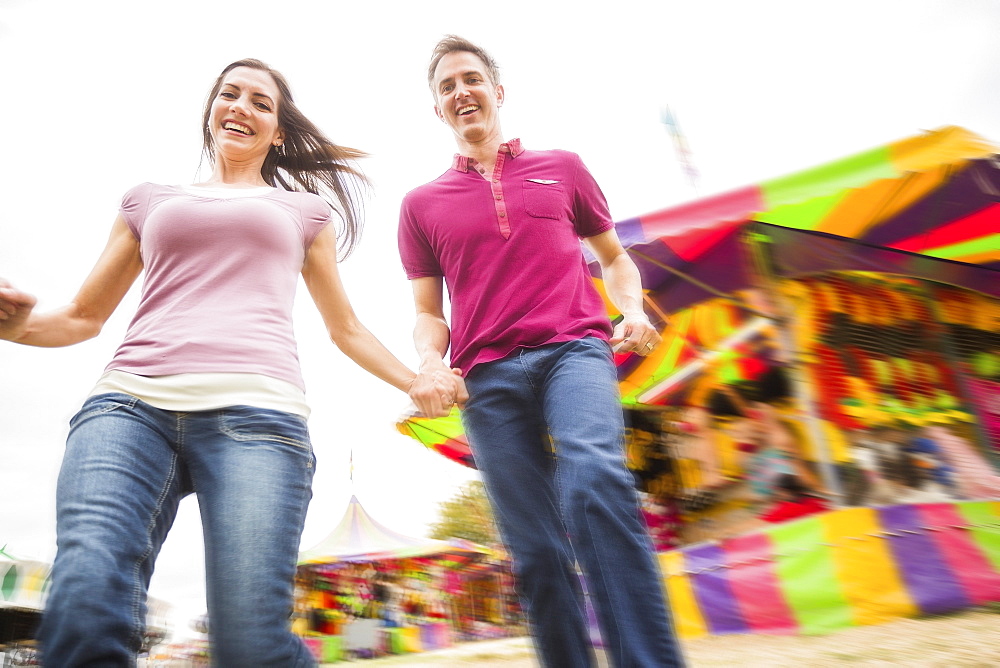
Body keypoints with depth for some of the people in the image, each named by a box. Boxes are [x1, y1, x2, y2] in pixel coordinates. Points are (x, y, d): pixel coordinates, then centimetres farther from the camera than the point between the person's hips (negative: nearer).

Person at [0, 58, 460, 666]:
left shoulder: (306, 210, 26)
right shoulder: (149, 201, 28)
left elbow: (345, 328, 28)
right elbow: (85, 316, 27)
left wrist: (414, 381, 15)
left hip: (254, 411, -1)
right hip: (131, 404, 2)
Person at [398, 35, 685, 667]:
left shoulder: (562, 167, 17)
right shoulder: (422, 204, 17)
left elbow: (615, 257, 22)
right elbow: (429, 313, 18)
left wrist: (635, 312, 1)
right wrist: (431, 362, -4)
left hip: (573, 349, -1)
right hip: (488, 377, 2)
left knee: (594, 479, -30)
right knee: (536, 551, 0)